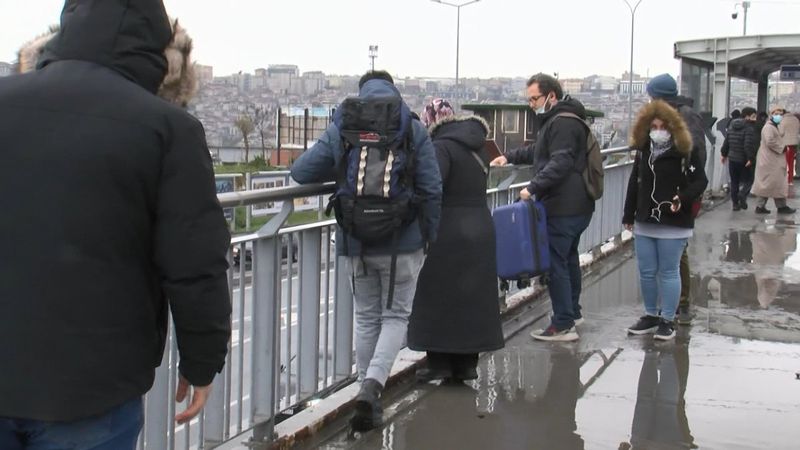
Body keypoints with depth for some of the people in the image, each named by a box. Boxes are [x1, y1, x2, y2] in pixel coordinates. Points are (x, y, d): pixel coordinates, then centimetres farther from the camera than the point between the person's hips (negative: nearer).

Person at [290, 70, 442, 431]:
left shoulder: (340, 130, 1)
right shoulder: (414, 130, -3)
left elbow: (301, 172, 2)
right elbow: (431, 189, -6)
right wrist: (430, 235, 6)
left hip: (357, 241, 2)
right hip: (403, 242, -2)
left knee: (366, 317, 17)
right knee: (395, 315, 10)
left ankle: (368, 391, 20)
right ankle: (373, 383, -11)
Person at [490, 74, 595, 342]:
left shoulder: (563, 123, -17)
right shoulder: (556, 121, 19)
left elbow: (560, 163, -27)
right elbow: (539, 151, 32)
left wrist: (534, 187, -31)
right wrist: (511, 157, 22)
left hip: (564, 208, -11)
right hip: (577, 206, 11)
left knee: (556, 262, -7)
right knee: (569, 258, 21)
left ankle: (563, 325, -4)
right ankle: (573, 312, 35)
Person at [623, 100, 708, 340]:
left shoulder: (685, 151, -8)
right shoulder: (643, 151, 8)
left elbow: (700, 181, -9)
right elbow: (634, 183, 15)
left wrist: (683, 198, -26)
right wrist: (629, 215, 15)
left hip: (674, 224, -5)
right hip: (645, 222, 6)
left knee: (668, 272, 2)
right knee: (646, 272, 11)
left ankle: (668, 320, 12)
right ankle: (651, 315, 24)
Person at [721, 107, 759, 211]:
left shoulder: (732, 126, 8)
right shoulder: (749, 128, -15)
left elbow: (726, 142, 14)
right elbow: (748, 145, -24)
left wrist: (724, 154, 23)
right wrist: (750, 158, -23)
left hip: (732, 158, 6)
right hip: (744, 160, -6)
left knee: (734, 182, 13)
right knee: (748, 179, 7)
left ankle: (735, 204, 13)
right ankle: (742, 194, -19)